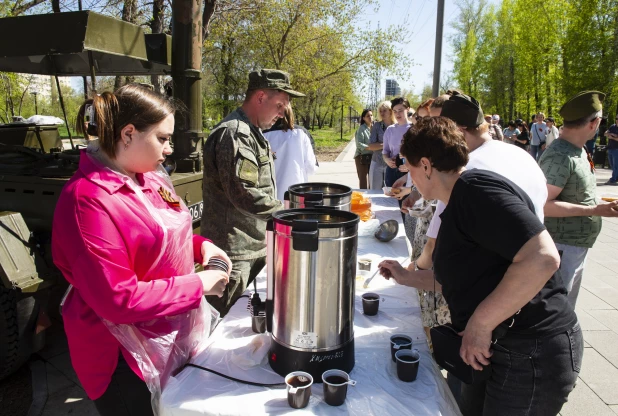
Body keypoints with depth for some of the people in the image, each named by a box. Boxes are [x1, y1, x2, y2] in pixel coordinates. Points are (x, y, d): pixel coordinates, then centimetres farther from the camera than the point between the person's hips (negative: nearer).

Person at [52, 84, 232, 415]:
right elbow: (118, 299, -27)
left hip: (170, 335, 8)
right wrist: (197, 286, -21)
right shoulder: (88, 201, -25)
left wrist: (199, 246, -2)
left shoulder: (148, 178, 0)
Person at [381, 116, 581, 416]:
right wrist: (408, 277, 24)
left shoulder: (475, 188, -20)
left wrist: (479, 325, -24)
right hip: (499, 347, 9)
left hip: (532, 354, -9)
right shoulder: (460, 202, 12)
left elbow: (542, 258, -31)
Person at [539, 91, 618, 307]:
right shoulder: (560, 156, -23)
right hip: (562, 247, -10)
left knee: (566, 308, 22)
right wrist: (594, 211, -26)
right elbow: (544, 205, -28)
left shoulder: (578, 150, 7)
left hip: (578, 246, 10)